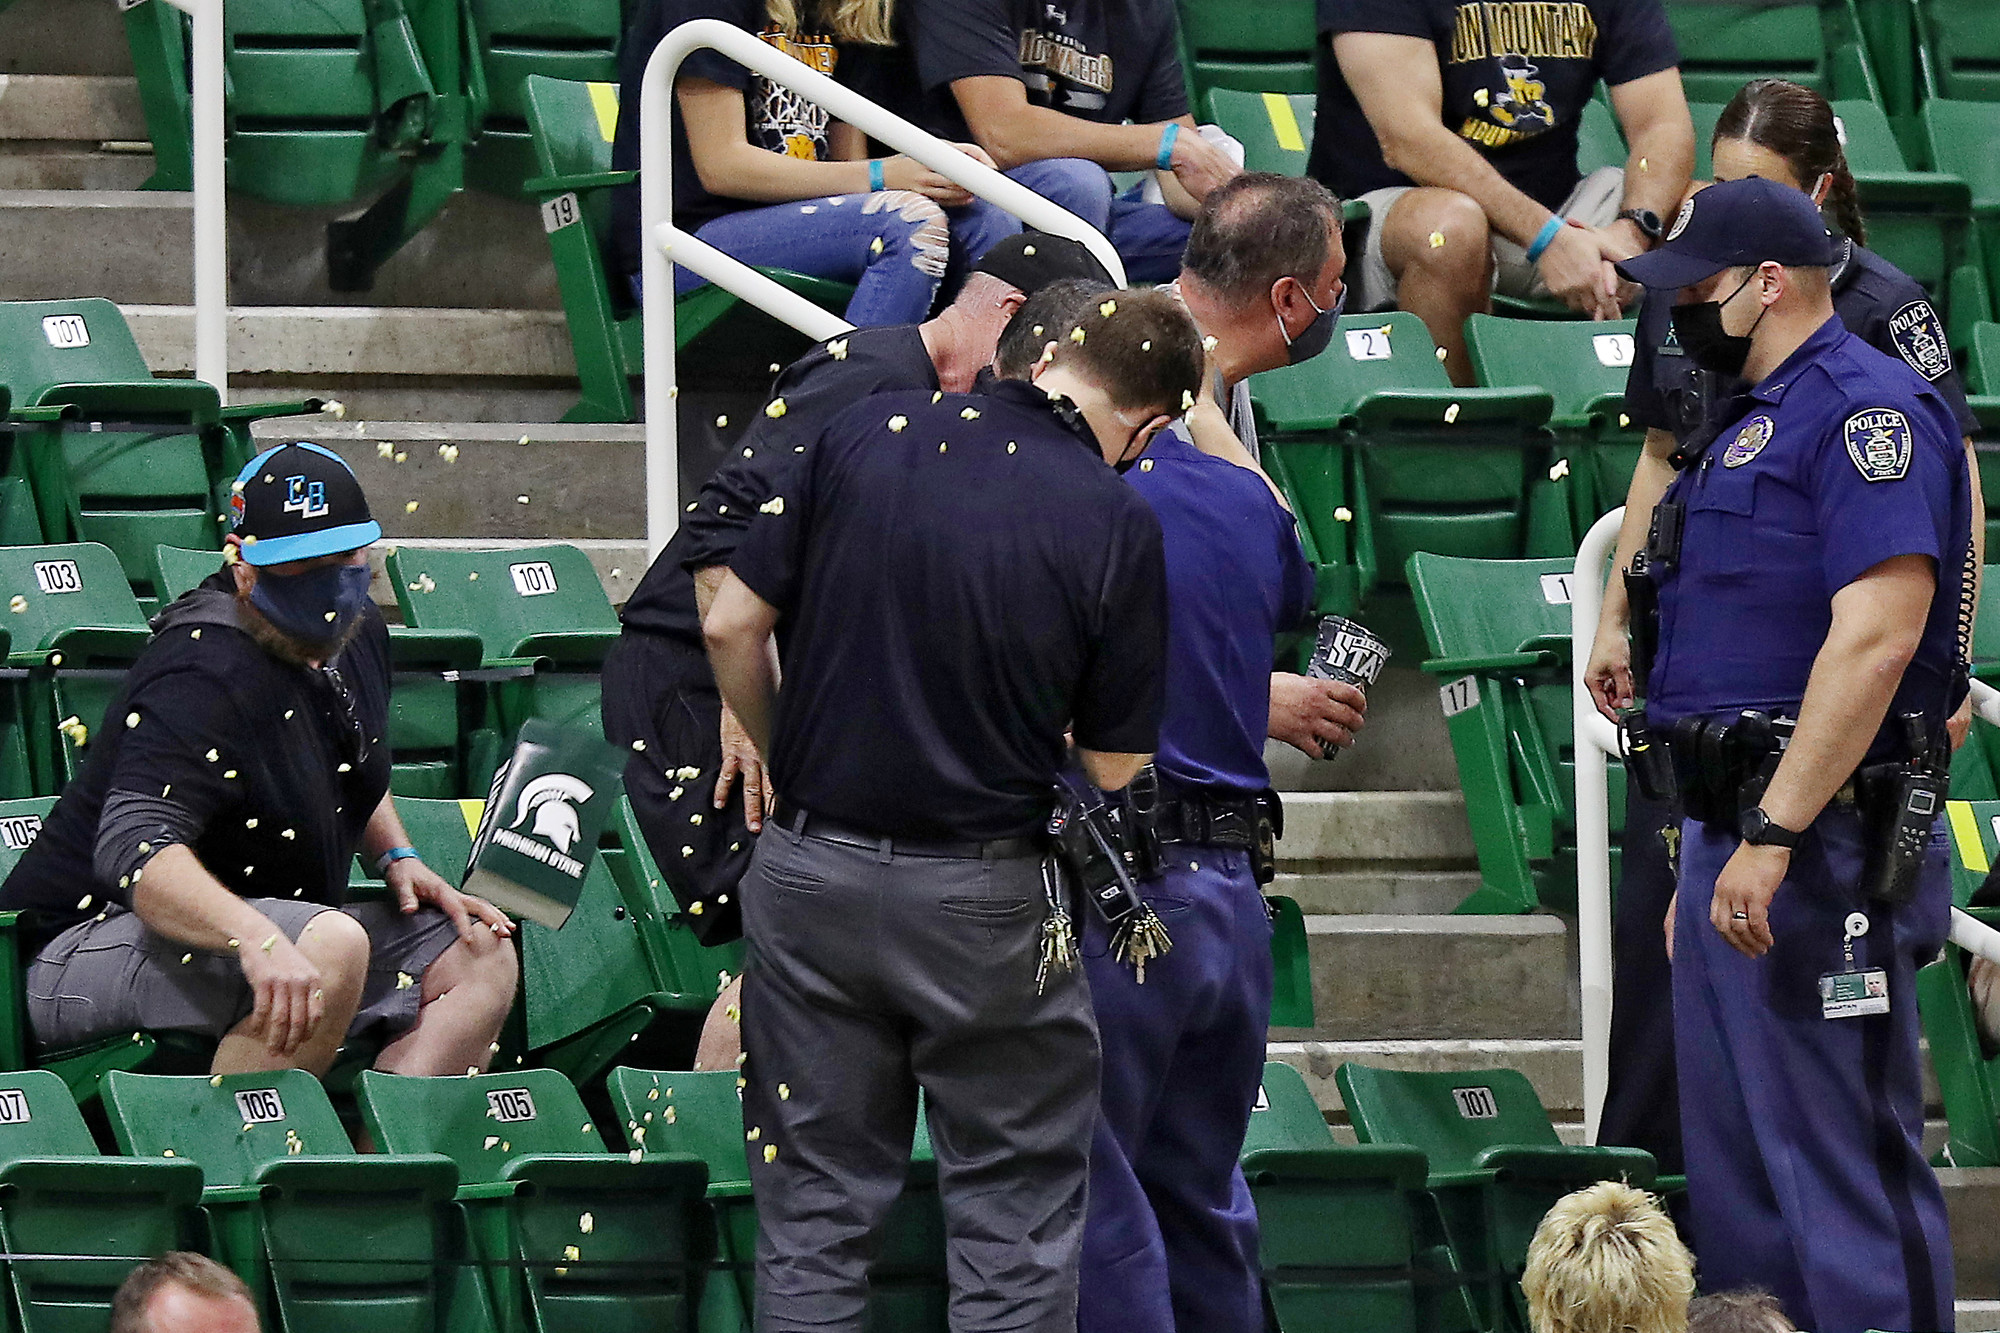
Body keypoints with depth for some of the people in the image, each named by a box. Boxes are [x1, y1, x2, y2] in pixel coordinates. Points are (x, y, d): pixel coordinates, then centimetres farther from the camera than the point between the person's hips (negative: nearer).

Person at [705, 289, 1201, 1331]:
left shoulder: (864, 434, -3)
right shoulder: (1116, 522, -10)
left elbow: (731, 628, 0)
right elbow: (1113, 775, -5)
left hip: (811, 867, 3)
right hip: (983, 895, -3)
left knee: (814, 1205, 10)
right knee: (1014, 1218, 7)